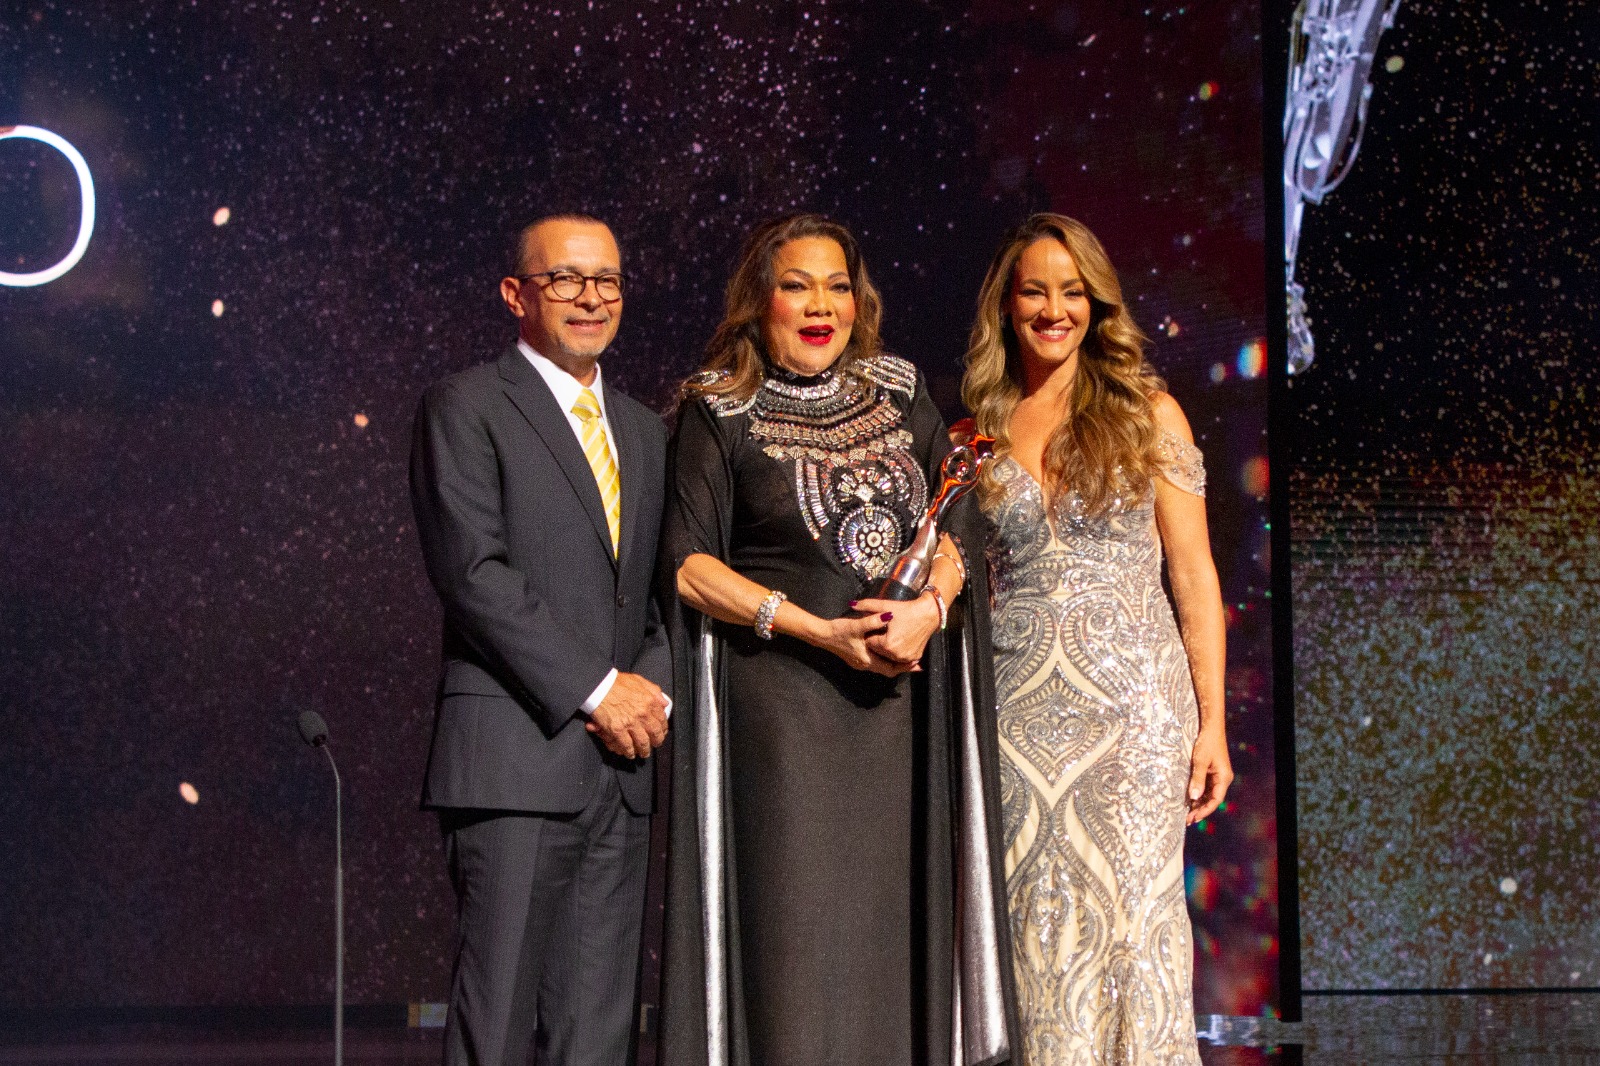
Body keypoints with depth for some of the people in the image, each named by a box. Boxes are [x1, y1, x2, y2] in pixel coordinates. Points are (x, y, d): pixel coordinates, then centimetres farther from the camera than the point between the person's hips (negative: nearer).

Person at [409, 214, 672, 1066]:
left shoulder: (642, 430, 21)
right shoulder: (465, 409, 0)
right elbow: (474, 574, -11)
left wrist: (653, 689, 2)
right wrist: (595, 688, -13)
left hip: (622, 762, 7)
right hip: (517, 755, -6)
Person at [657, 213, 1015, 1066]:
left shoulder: (903, 402, 13)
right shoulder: (718, 415, 1)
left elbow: (959, 526, 10)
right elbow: (687, 564, -6)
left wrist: (930, 605, -11)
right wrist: (817, 629, -14)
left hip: (897, 696, 4)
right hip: (780, 700, -4)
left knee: (890, 923, 2)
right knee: (792, 924, -7)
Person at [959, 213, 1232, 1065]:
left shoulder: (1147, 413, 4)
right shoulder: (979, 431, 9)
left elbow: (1192, 572, 2)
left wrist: (1211, 720, -3)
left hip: (1133, 697, -2)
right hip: (1018, 705, 2)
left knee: (1131, 912, -3)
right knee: (1035, 921, 1)